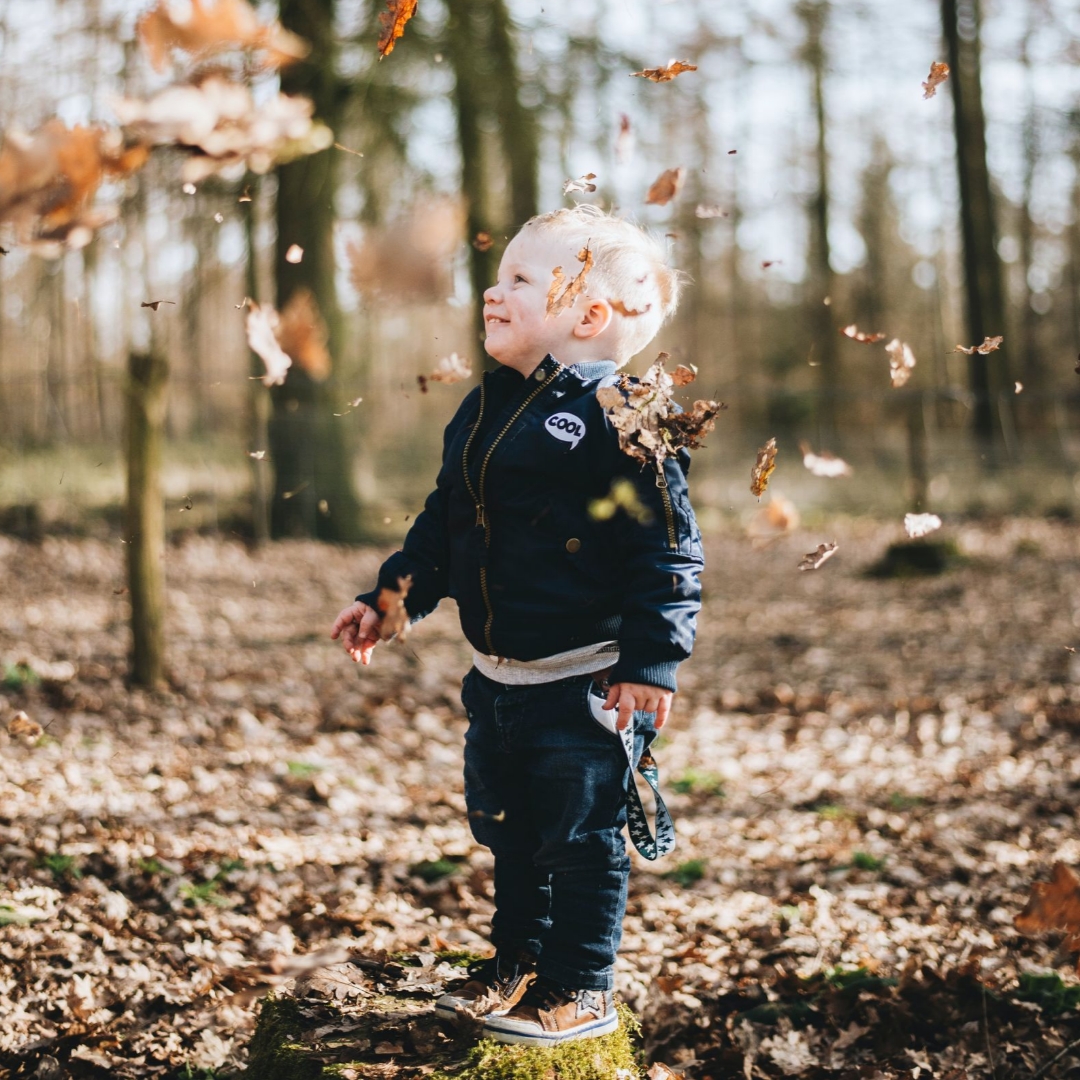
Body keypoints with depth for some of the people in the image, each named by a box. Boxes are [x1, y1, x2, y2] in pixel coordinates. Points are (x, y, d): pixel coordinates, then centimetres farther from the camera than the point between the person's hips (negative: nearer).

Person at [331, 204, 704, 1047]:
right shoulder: (485, 408, 8)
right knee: (506, 827, 19)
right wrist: (390, 598, 15)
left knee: (581, 836, 3)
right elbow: (444, 520, 18)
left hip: (585, 680, -8)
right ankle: (517, 962, 37)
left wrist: (650, 660, -20)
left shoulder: (619, 419, -16)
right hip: (498, 676, 8)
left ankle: (579, 991, 19)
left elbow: (664, 550, -17)